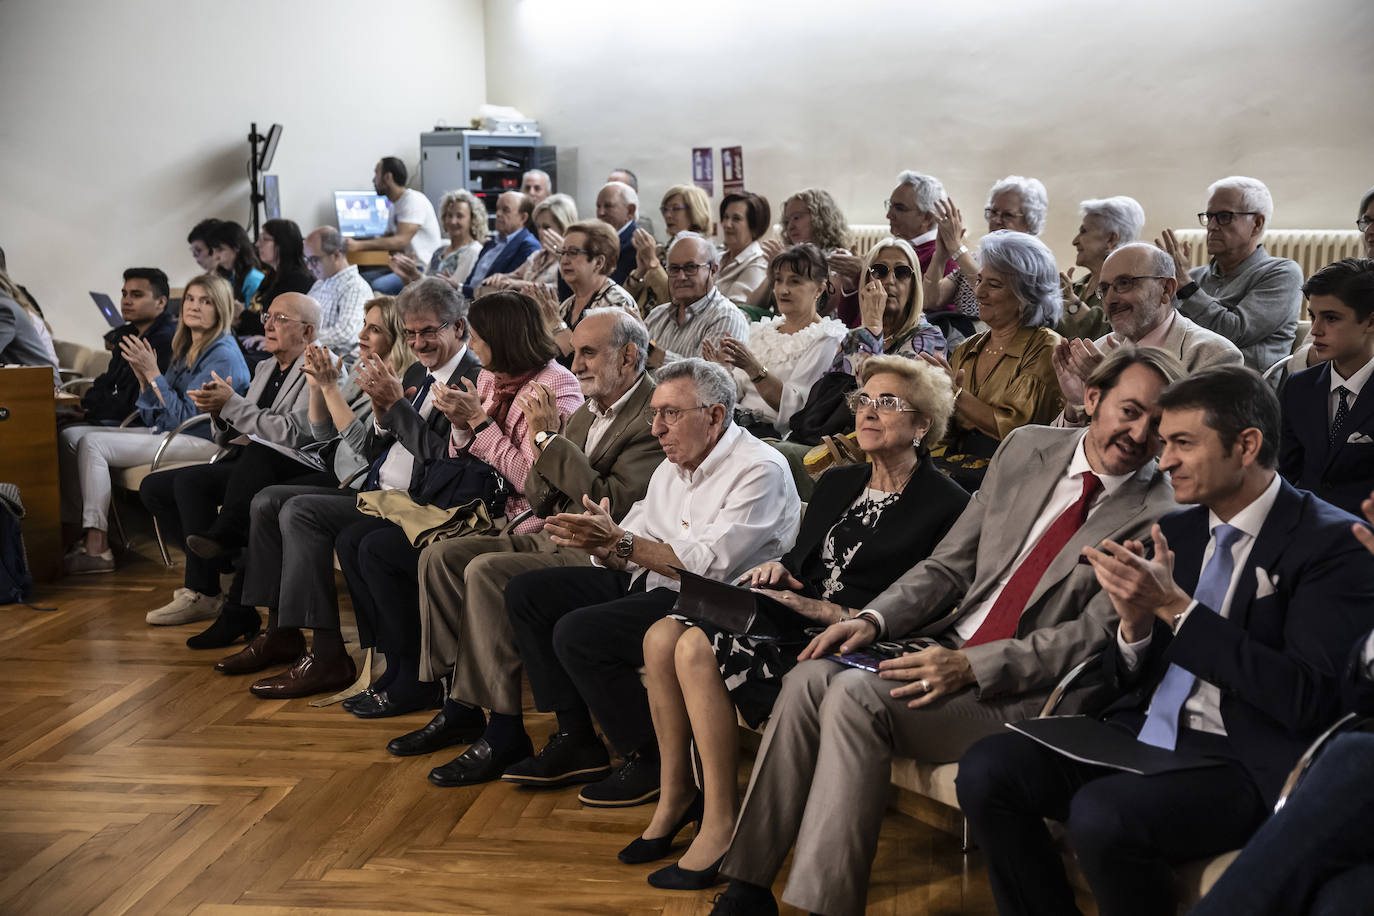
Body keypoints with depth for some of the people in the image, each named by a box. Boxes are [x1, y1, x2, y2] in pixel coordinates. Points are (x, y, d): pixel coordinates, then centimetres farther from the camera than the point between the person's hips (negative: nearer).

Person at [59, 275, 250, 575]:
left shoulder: (223, 355, -12)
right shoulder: (185, 349, 16)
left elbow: (186, 416, -19)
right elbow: (154, 417, 15)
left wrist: (153, 373, -17)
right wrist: (144, 378, 0)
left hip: (199, 442, -10)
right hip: (163, 432, 10)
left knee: (92, 444, -20)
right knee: (70, 436, 1)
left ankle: (97, 549, -19)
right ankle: (84, 531, -2)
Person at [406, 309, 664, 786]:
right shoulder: (586, 411, 17)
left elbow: (615, 505, -22)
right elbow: (540, 501, 17)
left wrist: (553, 439, -18)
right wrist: (544, 452, -5)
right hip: (554, 540, 10)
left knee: (486, 572, -27)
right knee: (440, 556, -1)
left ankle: (503, 735, -20)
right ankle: (461, 706, 3)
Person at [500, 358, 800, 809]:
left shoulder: (761, 471, -13)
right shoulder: (673, 467, 14)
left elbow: (709, 565, -23)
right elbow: (630, 552, 12)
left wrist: (619, 541, -22)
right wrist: (602, 542, -12)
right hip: (645, 584, 10)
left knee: (578, 633, -26)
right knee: (526, 593, 4)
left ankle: (651, 761, -8)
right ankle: (576, 740, 6)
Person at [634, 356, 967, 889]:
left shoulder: (947, 505, -5)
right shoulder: (837, 484, 19)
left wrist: (824, 611, -18)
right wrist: (779, 567, -2)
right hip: (797, 618, 8)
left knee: (698, 647, -26)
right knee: (663, 635, -16)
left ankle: (720, 824, -16)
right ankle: (675, 797, -4)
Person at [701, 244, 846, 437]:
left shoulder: (826, 339, -2)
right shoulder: (763, 329, 19)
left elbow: (792, 408, -13)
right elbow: (736, 394, 17)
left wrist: (753, 367, -24)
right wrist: (724, 369, -4)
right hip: (737, 420, 6)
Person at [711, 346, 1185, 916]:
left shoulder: (1159, 516, -7)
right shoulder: (1026, 449, 10)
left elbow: (1093, 636, -13)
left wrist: (971, 667, -22)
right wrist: (873, 619, -4)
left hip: (1022, 693, -6)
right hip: (947, 650, 6)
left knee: (856, 695, -27)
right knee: (810, 678, -17)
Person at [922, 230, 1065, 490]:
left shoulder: (1046, 349, -3)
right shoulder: (966, 350, 18)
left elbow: (1016, 429, -13)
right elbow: (944, 432, 15)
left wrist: (956, 393, -14)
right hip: (955, 459, 6)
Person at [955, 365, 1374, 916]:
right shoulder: (1175, 531, 13)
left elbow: (1308, 700, -17)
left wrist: (1175, 607, -18)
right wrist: (1135, 626, -9)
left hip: (1244, 764, -6)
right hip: (1138, 734, 7)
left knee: (1101, 815, -32)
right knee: (986, 769, -14)